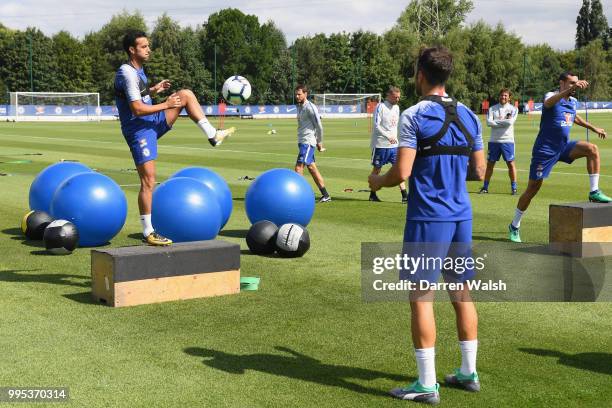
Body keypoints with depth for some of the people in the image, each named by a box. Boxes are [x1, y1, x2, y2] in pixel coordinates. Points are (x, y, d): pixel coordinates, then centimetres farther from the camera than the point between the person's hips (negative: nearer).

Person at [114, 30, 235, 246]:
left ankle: (212, 135, 4)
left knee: (186, 95, 7)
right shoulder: (128, 73, -19)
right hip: (139, 129, -9)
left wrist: (154, 90, 9)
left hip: (152, 123, 9)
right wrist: (166, 105, -16)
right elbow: (137, 109, -24)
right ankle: (148, 233, -3)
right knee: (148, 181, -9)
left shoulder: (137, 70, 11)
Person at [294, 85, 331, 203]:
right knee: (311, 168, 11)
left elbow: (319, 126, -12)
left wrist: (319, 142, -5)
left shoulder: (310, 107, -12)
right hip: (302, 142, 9)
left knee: (299, 167, -15)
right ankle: (325, 195, 16)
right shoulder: (300, 107, 16)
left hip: (308, 142, -9)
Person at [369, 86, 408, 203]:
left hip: (394, 145, 6)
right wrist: (388, 137, -24)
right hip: (380, 144, -6)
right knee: (377, 168, 4)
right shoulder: (381, 107, -9)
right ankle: (372, 194, 15)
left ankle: (404, 195, -1)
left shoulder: (396, 107, 12)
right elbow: (376, 125, -16)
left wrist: (395, 138, 12)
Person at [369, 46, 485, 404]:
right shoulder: (469, 116, 8)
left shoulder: (413, 116, -11)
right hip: (461, 215, 7)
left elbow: (402, 172, -16)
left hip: (427, 217, -6)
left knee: (422, 297, -1)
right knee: (462, 292, 15)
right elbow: (478, 171, 11)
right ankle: (469, 373, 24)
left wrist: (378, 181, 5)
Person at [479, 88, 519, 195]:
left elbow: (510, 122, -15)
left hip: (507, 140, -2)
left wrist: (496, 121, -7)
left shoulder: (513, 109, 2)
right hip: (494, 140, 2)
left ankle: (514, 187, 6)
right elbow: (489, 122, -9)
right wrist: (504, 122, -10)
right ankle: (485, 187, 13)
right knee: (490, 164, 5)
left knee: (510, 163, -2)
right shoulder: (492, 108, 7)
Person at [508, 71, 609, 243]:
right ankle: (514, 226, 13)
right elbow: (549, 102, -42)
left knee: (592, 149, -18)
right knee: (533, 189, -1)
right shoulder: (551, 96, -14)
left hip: (564, 146, 6)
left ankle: (594, 192, -11)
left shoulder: (573, 101, 7)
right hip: (545, 150, -6)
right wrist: (572, 88, -55)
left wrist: (594, 128, 34)